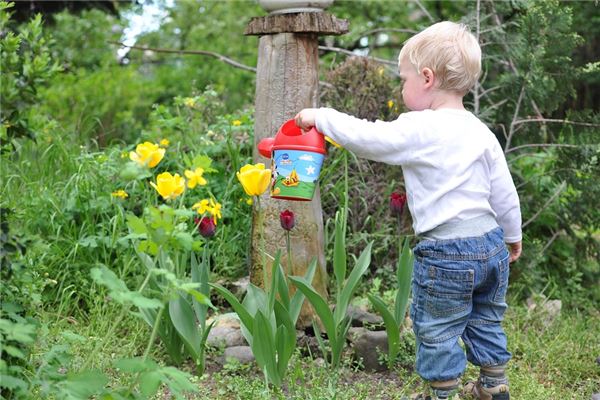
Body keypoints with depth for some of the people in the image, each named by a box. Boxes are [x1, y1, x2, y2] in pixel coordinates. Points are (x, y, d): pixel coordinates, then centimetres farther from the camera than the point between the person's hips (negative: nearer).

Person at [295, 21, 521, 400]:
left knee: (437, 330, 10)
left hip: (447, 255, -7)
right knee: (486, 321, 24)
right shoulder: (481, 131, 5)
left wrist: (320, 117, -1)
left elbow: (366, 137, -16)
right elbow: (505, 193, 10)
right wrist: (513, 236, 25)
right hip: (492, 243, 8)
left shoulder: (418, 129, -17)